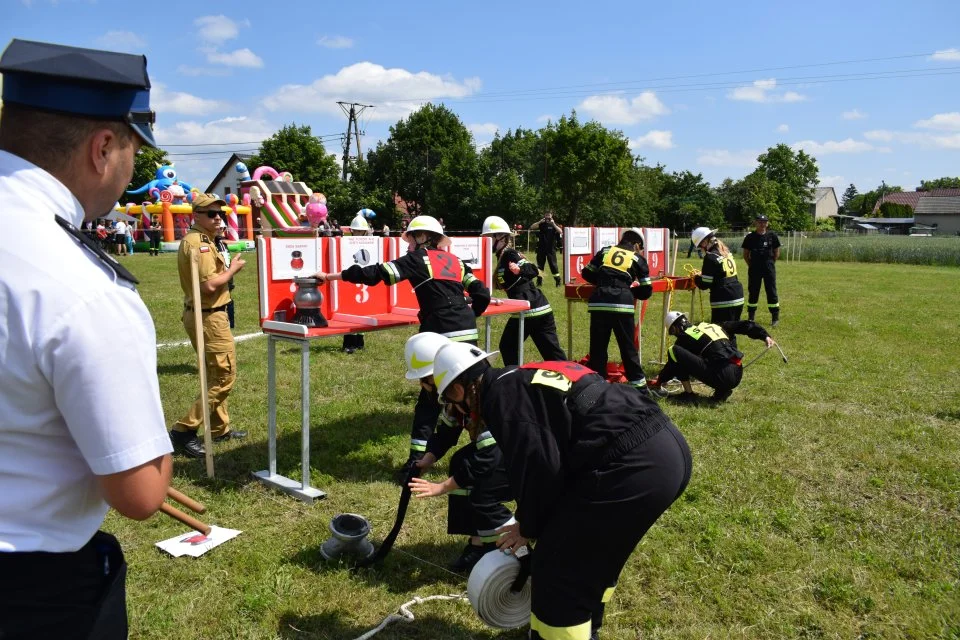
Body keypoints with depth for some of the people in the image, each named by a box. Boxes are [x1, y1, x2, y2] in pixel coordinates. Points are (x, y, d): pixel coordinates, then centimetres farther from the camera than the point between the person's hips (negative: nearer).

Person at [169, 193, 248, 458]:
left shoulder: (195, 240, 15)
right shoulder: (200, 243, -18)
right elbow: (210, 285, -26)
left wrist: (225, 266, 6)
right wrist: (233, 269, -13)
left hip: (201, 315, 11)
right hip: (208, 317, -11)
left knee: (215, 374, 19)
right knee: (225, 375, -6)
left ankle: (219, 428, 30)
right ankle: (184, 431, -3)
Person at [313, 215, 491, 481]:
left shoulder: (418, 259, 2)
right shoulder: (455, 260, 17)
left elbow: (375, 274, -5)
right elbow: (482, 295, 12)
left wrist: (329, 276, 1)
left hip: (442, 335, -5)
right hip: (468, 333, 6)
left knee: (431, 396, 2)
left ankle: (417, 460, 2)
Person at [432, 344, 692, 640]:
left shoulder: (501, 395, -4)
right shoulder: (527, 379, 25)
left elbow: (539, 467, -11)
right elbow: (560, 453, 28)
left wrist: (529, 527, 7)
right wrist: (534, 518, 29)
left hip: (632, 467, -11)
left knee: (557, 569, 3)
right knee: (594, 552, 29)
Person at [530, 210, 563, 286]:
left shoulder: (553, 225, 4)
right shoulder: (541, 224, 7)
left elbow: (560, 232, -13)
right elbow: (532, 227, -6)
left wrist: (553, 224, -19)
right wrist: (539, 222, -15)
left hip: (551, 249, -2)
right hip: (541, 248, 2)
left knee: (553, 264, -3)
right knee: (540, 265, 4)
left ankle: (558, 281, 3)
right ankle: (539, 281, 11)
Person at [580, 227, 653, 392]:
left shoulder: (605, 251, 20)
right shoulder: (638, 259, 16)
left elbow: (587, 274, 23)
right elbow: (646, 291, 16)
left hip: (599, 303, 1)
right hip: (622, 304, -1)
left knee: (597, 347, 8)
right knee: (628, 347, 10)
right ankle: (638, 383, 17)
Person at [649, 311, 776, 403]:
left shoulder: (685, 337, 6)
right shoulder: (711, 326, 24)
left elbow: (674, 364, 14)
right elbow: (743, 325, 21)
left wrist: (660, 380, 27)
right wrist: (765, 336, 18)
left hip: (722, 377, -7)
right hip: (738, 376, 8)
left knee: (674, 351, -4)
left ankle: (688, 393, 2)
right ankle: (722, 391, 12)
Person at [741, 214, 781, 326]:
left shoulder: (772, 236, 1)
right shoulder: (750, 237, 0)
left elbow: (777, 252, 9)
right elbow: (746, 254, 7)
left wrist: (770, 264, 4)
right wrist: (751, 265, 3)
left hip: (769, 268, 0)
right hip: (754, 268, 0)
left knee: (772, 292, 0)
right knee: (753, 292, 7)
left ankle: (775, 317, 6)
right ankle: (751, 317, 17)